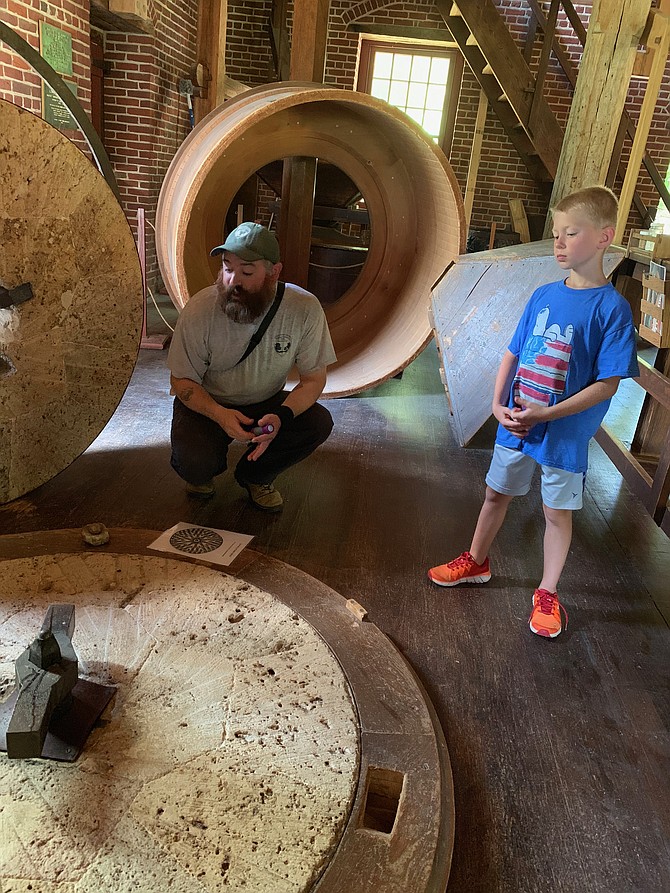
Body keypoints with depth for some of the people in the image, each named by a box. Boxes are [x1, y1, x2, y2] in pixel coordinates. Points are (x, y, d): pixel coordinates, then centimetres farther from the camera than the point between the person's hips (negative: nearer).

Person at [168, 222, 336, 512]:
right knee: (195, 464, -30)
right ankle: (202, 471, 13)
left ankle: (255, 475, 4)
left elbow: (313, 378, -12)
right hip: (206, 404, -2)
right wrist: (219, 414, -32)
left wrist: (282, 416, -32)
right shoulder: (200, 309, -21)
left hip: (266, 403, 2)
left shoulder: (305, 308, -19)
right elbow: (182, 380, -12)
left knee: (319, 422, -23)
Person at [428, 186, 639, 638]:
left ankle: (548, 593, 30)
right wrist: (498, 404, -7)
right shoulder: (543, 296, 1)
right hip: (515, 423, 5)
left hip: (565, 434, -5)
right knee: (496, 494, 19)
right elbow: (512, 354, 6)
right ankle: (476, 562, 41)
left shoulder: (612, 308, -14)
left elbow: (607, 383, -16)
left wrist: (547, 414, -22)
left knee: (557, 513, 11)